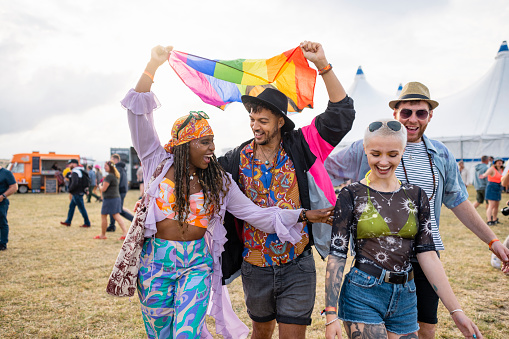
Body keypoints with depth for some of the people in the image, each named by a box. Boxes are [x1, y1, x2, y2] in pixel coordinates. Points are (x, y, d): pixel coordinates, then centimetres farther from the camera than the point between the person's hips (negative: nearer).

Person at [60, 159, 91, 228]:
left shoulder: (75, 172, -18)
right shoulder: (80, 170, 13)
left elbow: (74, 183, -29)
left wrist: (70, 190, -15)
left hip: (77, 193, -10)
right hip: (78, 192, 10)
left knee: (81, 208, -3)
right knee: (71, 206, 17)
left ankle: (87, 223, 3)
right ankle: (68, 222, 24)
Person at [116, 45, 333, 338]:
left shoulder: (220, 181, 3)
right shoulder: (159, 164, -2)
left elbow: (253, 213, 0)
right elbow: (138, 114, -8)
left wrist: (304, 215, -7)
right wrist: (153, 65, -12)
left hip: (198, 264, 0)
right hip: (156, 261, 0)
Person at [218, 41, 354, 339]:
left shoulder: (300, 147, -7)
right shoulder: (239, 158, -1)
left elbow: (341, 114, -11)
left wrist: (322, 65, -18)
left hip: (297, 266, -2)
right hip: (255, 267, 3)